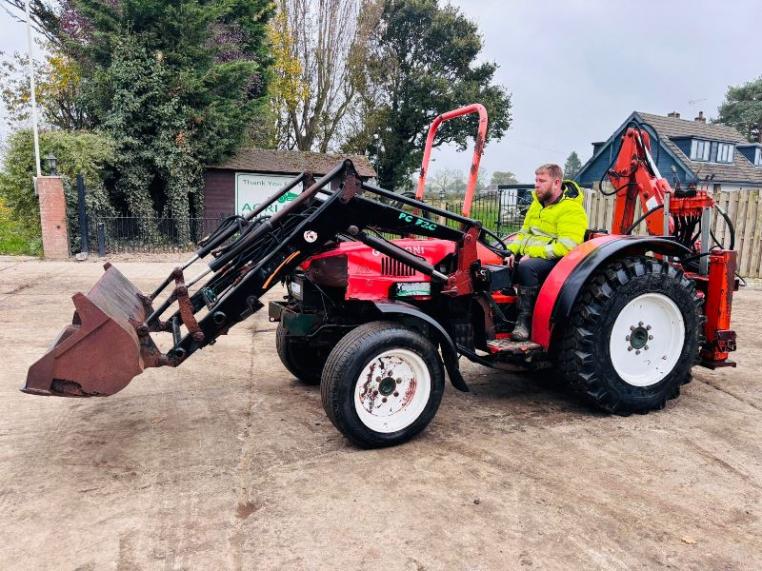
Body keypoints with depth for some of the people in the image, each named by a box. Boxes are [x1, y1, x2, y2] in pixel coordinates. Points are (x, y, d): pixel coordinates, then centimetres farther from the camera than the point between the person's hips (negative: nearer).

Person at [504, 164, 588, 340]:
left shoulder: (571, 209, -12)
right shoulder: (537, 203, 15)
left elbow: (566, 246, -23)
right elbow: (524, 232, 19)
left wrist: (533, 253, -24)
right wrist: (513, 251, 0)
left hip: (553, 259, -8)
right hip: (528, 255, 8)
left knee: (526, 266, -36)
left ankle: (525, 318, -25)